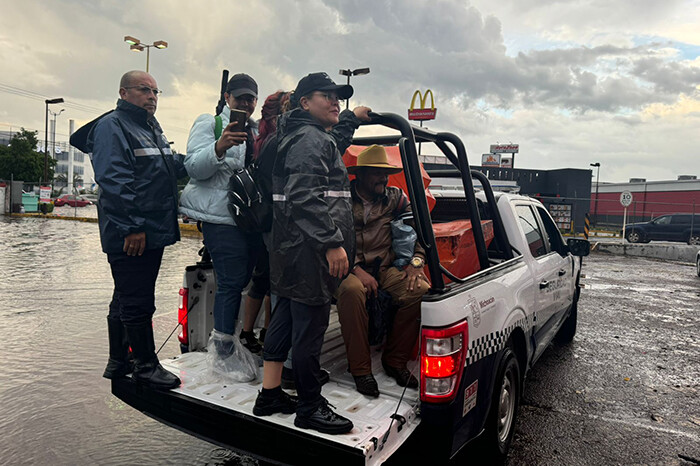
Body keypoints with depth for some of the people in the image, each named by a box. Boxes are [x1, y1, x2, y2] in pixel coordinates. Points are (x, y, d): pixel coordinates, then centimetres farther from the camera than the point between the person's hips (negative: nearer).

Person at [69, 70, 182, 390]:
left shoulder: (152, 128, 21)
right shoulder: (112, 126, -8)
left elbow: (167, 171, 30)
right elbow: (113, 180, -19)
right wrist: (131, 226, -23)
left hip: (153, 233, 10)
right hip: (131, 236, -10)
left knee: (127, 298, 17)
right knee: (138, 303, -2)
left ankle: (118, 361, 29)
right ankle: (146, 366, 10)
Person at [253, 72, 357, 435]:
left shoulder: (315, 137, 22)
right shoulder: (310, 139, -12)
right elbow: (306, 197, -23)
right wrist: (333, 243, -25)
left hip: (292, 251, 12)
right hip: (310, 252, -12)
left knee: (285, 320, 16)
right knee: (310, 326, -3)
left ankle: (269, 396, 28)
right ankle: (310, 408, 10)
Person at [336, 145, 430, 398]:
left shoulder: (395, 197, 10)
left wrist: (416, 263, -3)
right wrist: (356, 270, -18)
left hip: (387, 268, 3)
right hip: (350, 269, -3)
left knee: (421, 290, -25)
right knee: (351, 290, -38)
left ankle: (395, 361, -5)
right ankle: (360, 369, -21)